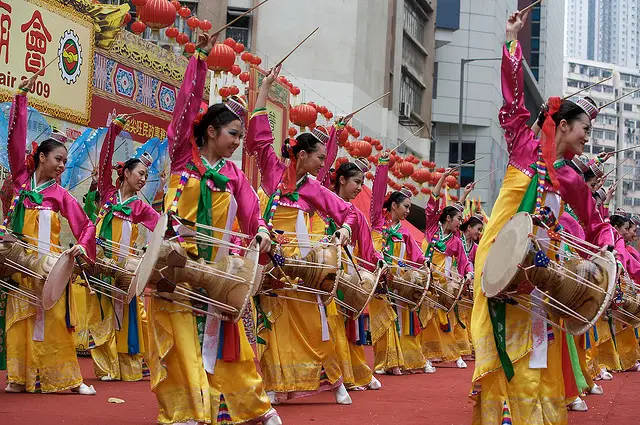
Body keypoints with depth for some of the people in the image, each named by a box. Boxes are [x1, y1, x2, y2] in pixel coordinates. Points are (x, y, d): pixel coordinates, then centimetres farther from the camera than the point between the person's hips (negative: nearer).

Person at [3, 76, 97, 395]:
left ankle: (66, 378, -1)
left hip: (50, 264, -1)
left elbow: (87, 225, 8)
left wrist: (82, 246, -13)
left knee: (55, 318, -2)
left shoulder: (60, 194, 6)